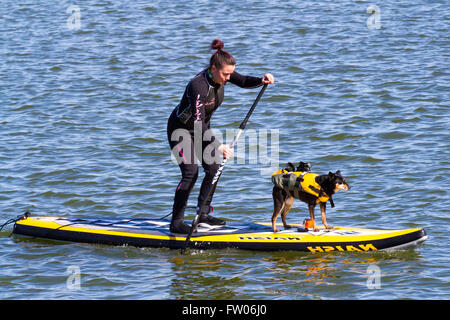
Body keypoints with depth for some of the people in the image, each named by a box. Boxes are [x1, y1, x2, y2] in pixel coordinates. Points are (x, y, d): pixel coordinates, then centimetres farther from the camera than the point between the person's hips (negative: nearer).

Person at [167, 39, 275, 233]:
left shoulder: (220, 75, -12)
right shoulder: (199, 86, -35)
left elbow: (243, 81, 0)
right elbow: (198, 122, -40)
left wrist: (261, 81, -22)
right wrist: (218, 146, -48)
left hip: (201, 129, 8)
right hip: (180, 129, -8)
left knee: (213, 169, 4)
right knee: (191, 172, -18)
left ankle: (203, 214, 16)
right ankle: (176, 222, -15)